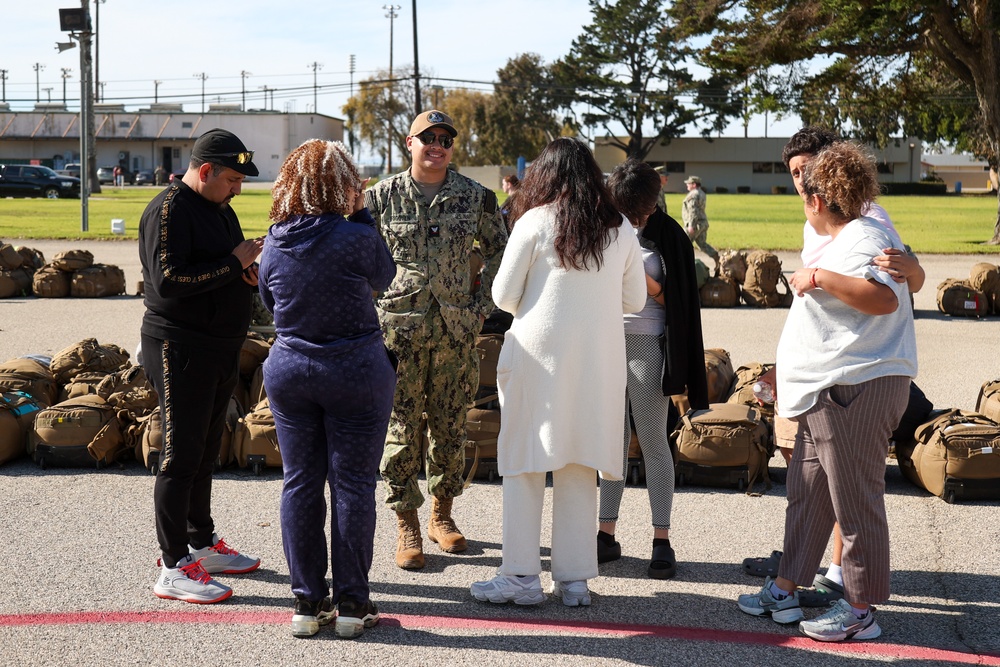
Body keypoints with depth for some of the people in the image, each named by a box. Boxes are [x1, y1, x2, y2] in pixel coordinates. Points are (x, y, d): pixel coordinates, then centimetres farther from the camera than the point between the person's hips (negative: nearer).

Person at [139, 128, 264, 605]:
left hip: (220, 350, 9)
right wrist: (234, 265, -19)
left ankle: (201, 543, 29)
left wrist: (248, 274, 2)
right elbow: (168, 279, -24)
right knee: (182, 455, -7)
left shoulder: (220, 209, 16)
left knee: (205, 453, 17)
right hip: (181, 349, -9)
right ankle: (174, 567, -3)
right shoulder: (169, 210, -14)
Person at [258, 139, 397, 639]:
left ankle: (307, 602, 14)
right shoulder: (357, 237, -14)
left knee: (300, 484, 10)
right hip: (356, 372, -4)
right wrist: (361, 215, 6)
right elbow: (385, 277, 6)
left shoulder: (274, 244, -1)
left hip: (289, 369, 4)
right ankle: (352, 602, 10)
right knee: (352, 485, 4)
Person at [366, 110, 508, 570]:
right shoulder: (382, 197, 0)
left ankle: (442, 515, 24)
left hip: (456, 329, 2)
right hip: (399, 328, -2)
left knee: (450, 427, 8)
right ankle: (407, 526, 7)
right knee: (401, 428, -2)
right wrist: (371, 310, 2)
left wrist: (482, 306, 6)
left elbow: (500, 252, 14)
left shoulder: (475, 197, 4)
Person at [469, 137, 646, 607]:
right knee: (579, 467, 10)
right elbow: (635, 300, 11)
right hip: (598, 357, 3)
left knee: (523, 464, 6)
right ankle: (574, 579, 13)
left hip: (538, 353, -3)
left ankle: (522, 576, 7)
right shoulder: (621, 230, 4)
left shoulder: (535, 222, -6)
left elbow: (503, 295, -3)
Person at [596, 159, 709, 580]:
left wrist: (642, 279, -17)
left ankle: (662, 541, 3)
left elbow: (673, 301, -3)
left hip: (647, 344, -3)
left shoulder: (667, 236, -2)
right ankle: (607, 534, 12)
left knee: (653, 442, -1)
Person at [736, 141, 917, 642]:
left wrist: (818, 277, -28)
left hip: (856, 391, -11)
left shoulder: (863, 239, -14)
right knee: (806, 493, 15)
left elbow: (885, 298, -31)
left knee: (855, 501, -3)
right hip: (826, 393, 11)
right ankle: (784, 592, 24)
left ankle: (860, 612, 4)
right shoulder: (844, 240, 17)